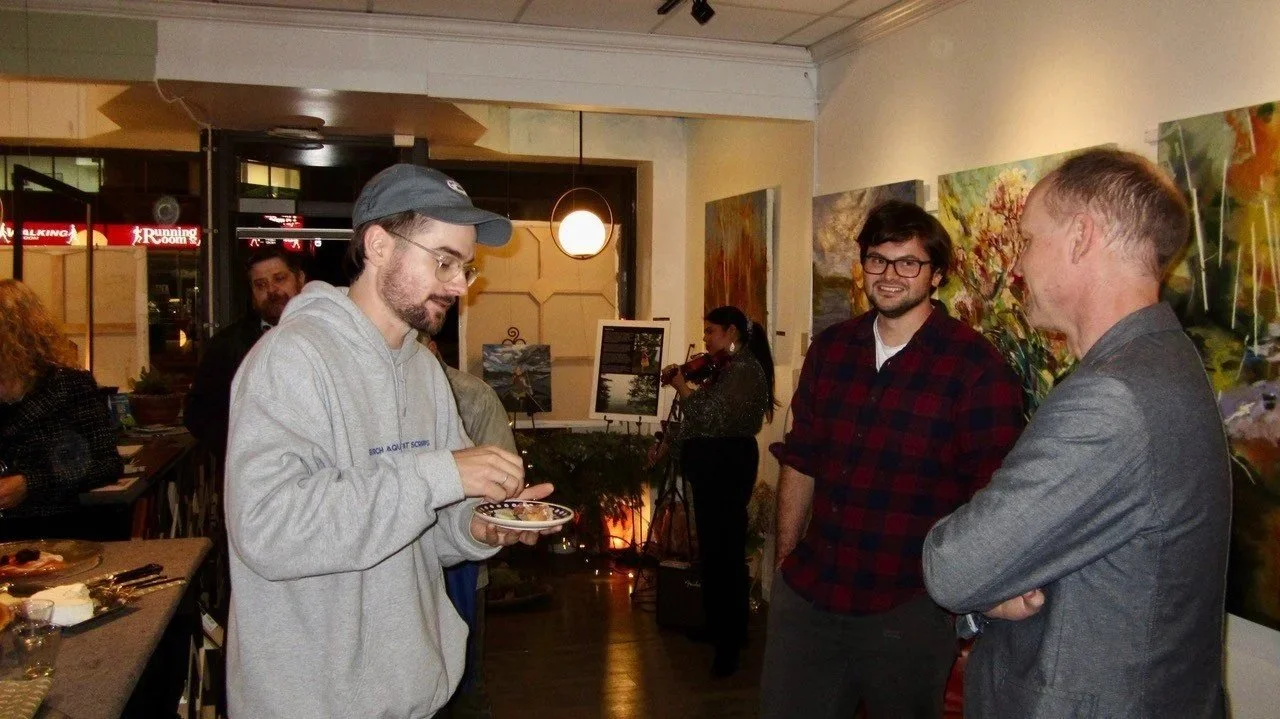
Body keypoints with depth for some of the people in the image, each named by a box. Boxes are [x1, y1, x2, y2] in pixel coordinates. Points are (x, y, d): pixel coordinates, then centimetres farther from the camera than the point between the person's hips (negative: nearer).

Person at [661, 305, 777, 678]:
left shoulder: (744, 369, -15)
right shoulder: (731, 367, 18)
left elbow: (708, 414, -24)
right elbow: (710, 414, 18)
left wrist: (680, 385, -11)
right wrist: (684, 381, 7)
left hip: (727, 465, -11)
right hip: (717, 464, 11)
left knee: (723, 550, -8)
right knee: (715, 548, 17)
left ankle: (730, 643, -2)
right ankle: (718, 627, 30)